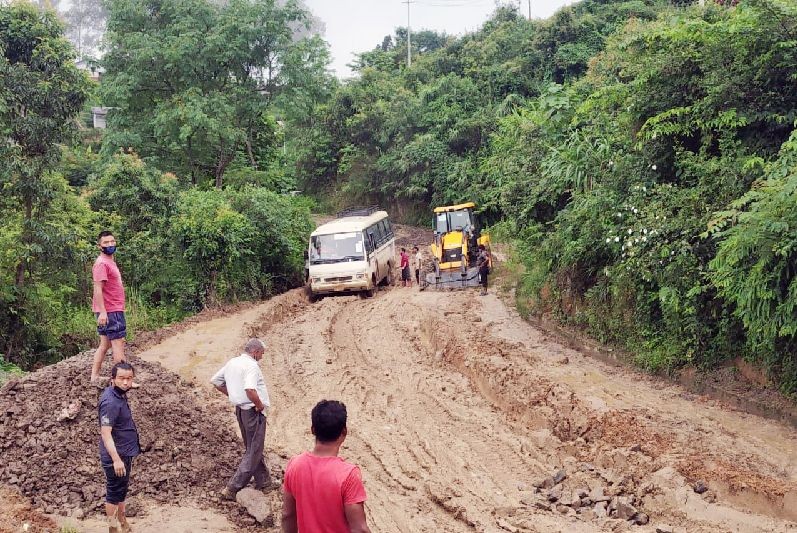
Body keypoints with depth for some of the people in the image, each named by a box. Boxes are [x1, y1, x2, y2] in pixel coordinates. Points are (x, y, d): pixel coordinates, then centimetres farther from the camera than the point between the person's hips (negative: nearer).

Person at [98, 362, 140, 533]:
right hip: (117, 455, -10)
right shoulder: (110, 402, -28)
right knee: (114, 492, 5)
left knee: (122, 489, 23)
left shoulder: (119, 394, 1)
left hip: (125, 453, 10)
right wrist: (116, 459, -33)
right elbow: (105, 433, -31)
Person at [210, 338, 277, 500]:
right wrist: (260, 406, -19)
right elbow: (250, 390, -34)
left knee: (252, 448, 21)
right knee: (253, 452, 1)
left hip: (240, 409, 9)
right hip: (253, 412, -9)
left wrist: (231, 395, 14)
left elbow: (215, 381, 14)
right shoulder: (251, 366, -20)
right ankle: (232, 488, -1)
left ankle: (263, 482, 33)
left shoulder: (231, 363, 7)